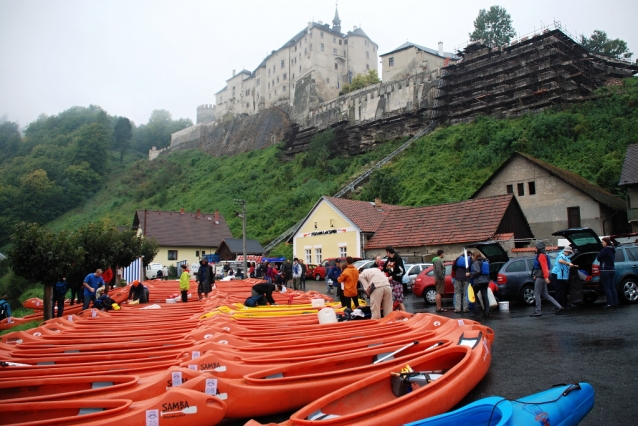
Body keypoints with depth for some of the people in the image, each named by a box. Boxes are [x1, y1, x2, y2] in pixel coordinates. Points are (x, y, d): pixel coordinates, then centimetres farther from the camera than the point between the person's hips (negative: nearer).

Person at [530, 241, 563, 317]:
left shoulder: (541, 256, -13)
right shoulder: (542, 255, 19)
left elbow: (544, 267, -21)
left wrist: (546, 277, -27)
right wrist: (535, 275, 25)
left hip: (540, 278, -10)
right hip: (540, 277, 10)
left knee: (536, 295, -5)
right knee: (545, 295, 13)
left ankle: (537, 312, -2)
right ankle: (559, 307, 12)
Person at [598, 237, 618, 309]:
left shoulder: (606, 249, -15)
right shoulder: (612, 250, 15)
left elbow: (598, 258, -12)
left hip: (605, 270, -9)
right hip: (612, 270, 9)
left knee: (607, 287, -5)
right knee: (612, 287, 12)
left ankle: (610, 303, -6)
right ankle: (615, 303, 13)